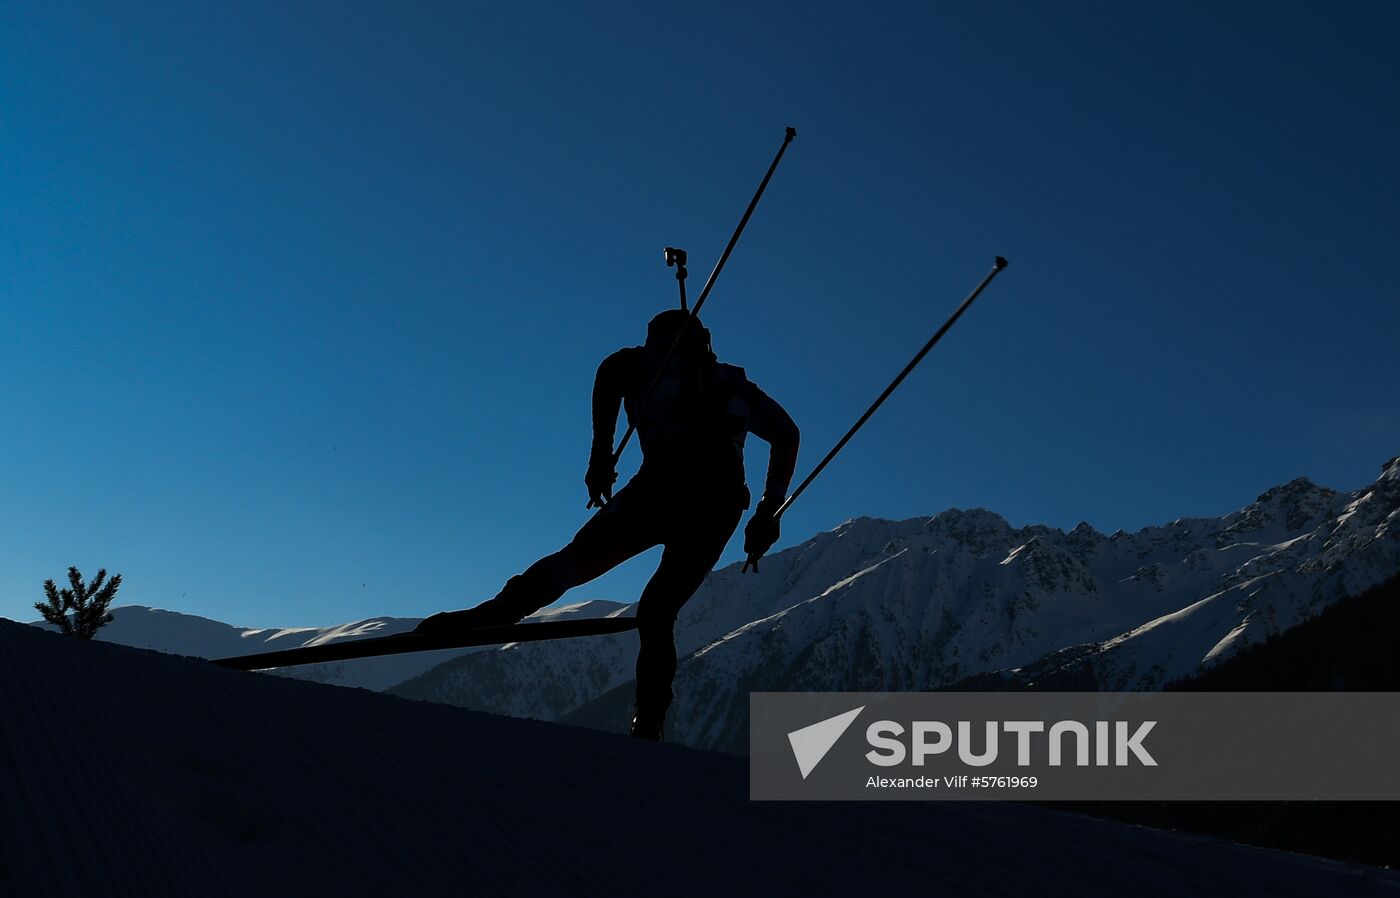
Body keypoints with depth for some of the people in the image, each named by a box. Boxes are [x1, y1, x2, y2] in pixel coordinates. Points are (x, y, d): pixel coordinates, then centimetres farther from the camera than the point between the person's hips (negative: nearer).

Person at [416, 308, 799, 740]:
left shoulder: (647, 361, 21)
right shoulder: (734, 384, 32)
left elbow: (611, 369, -3)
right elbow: (787, 434, 26)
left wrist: (601, 454, -2)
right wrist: (769, 510, 22)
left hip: (667, 482, -4)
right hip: (723, 504, 4)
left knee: (575, 562, 2)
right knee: (658, 614, 9)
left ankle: (493, 615, -18)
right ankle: (647, 728, -2)